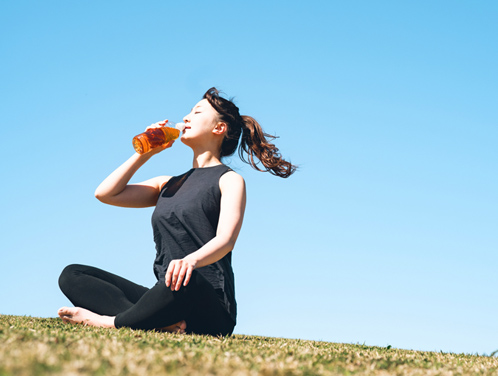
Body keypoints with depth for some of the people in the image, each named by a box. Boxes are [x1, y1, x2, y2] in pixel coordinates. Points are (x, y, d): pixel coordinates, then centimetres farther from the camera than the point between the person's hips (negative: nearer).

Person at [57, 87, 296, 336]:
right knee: (72, 275, -7)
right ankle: (163, 323, -27)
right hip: (166, 298, 7)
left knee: (185, 281, -43)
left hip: (210, 309, -7)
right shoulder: (170, 185, 25)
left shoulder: (229, 180, 5)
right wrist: (146, 152, 18)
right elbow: (106, 193, 19)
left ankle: (111, 322, -19)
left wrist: (191, 260, -36)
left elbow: (226, 239, -14)